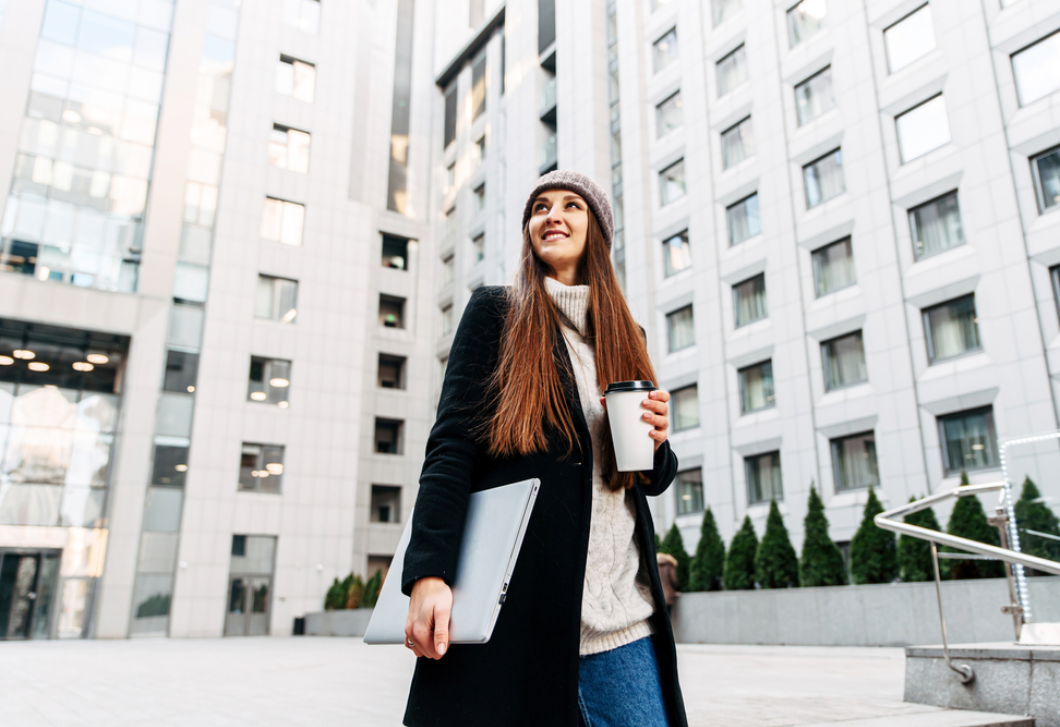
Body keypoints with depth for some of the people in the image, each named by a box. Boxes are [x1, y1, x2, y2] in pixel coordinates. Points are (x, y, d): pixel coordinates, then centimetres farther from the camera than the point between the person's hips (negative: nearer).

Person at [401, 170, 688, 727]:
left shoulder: (625, 337, 16)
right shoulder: (494, 313, 4)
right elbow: (450, 446, -5)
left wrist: (656, 445, -3)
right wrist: (428, 573, -17)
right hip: (514, 608, -3)